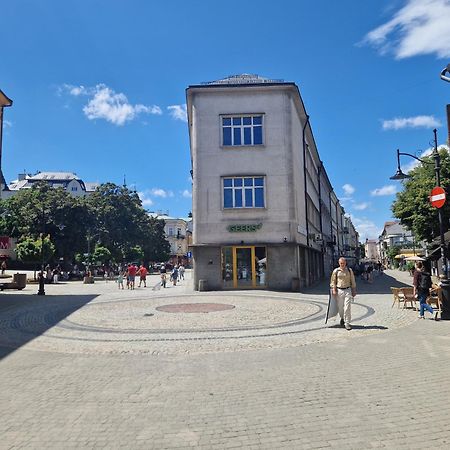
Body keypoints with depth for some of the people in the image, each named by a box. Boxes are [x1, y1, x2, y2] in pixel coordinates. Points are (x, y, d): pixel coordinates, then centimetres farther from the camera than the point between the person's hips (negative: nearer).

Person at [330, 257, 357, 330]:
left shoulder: (350, 271, 5)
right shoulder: (336, 271, 1)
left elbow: (353, 281, 11)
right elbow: (333, 281, 5)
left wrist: (354, 291, 10)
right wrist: (334, 290, -4)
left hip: (347, 290, 0)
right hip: (339, 290, 0)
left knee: (347, 307, -8)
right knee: (340, 307, 8)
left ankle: (347, 323, -1)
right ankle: (342, 318, 36)